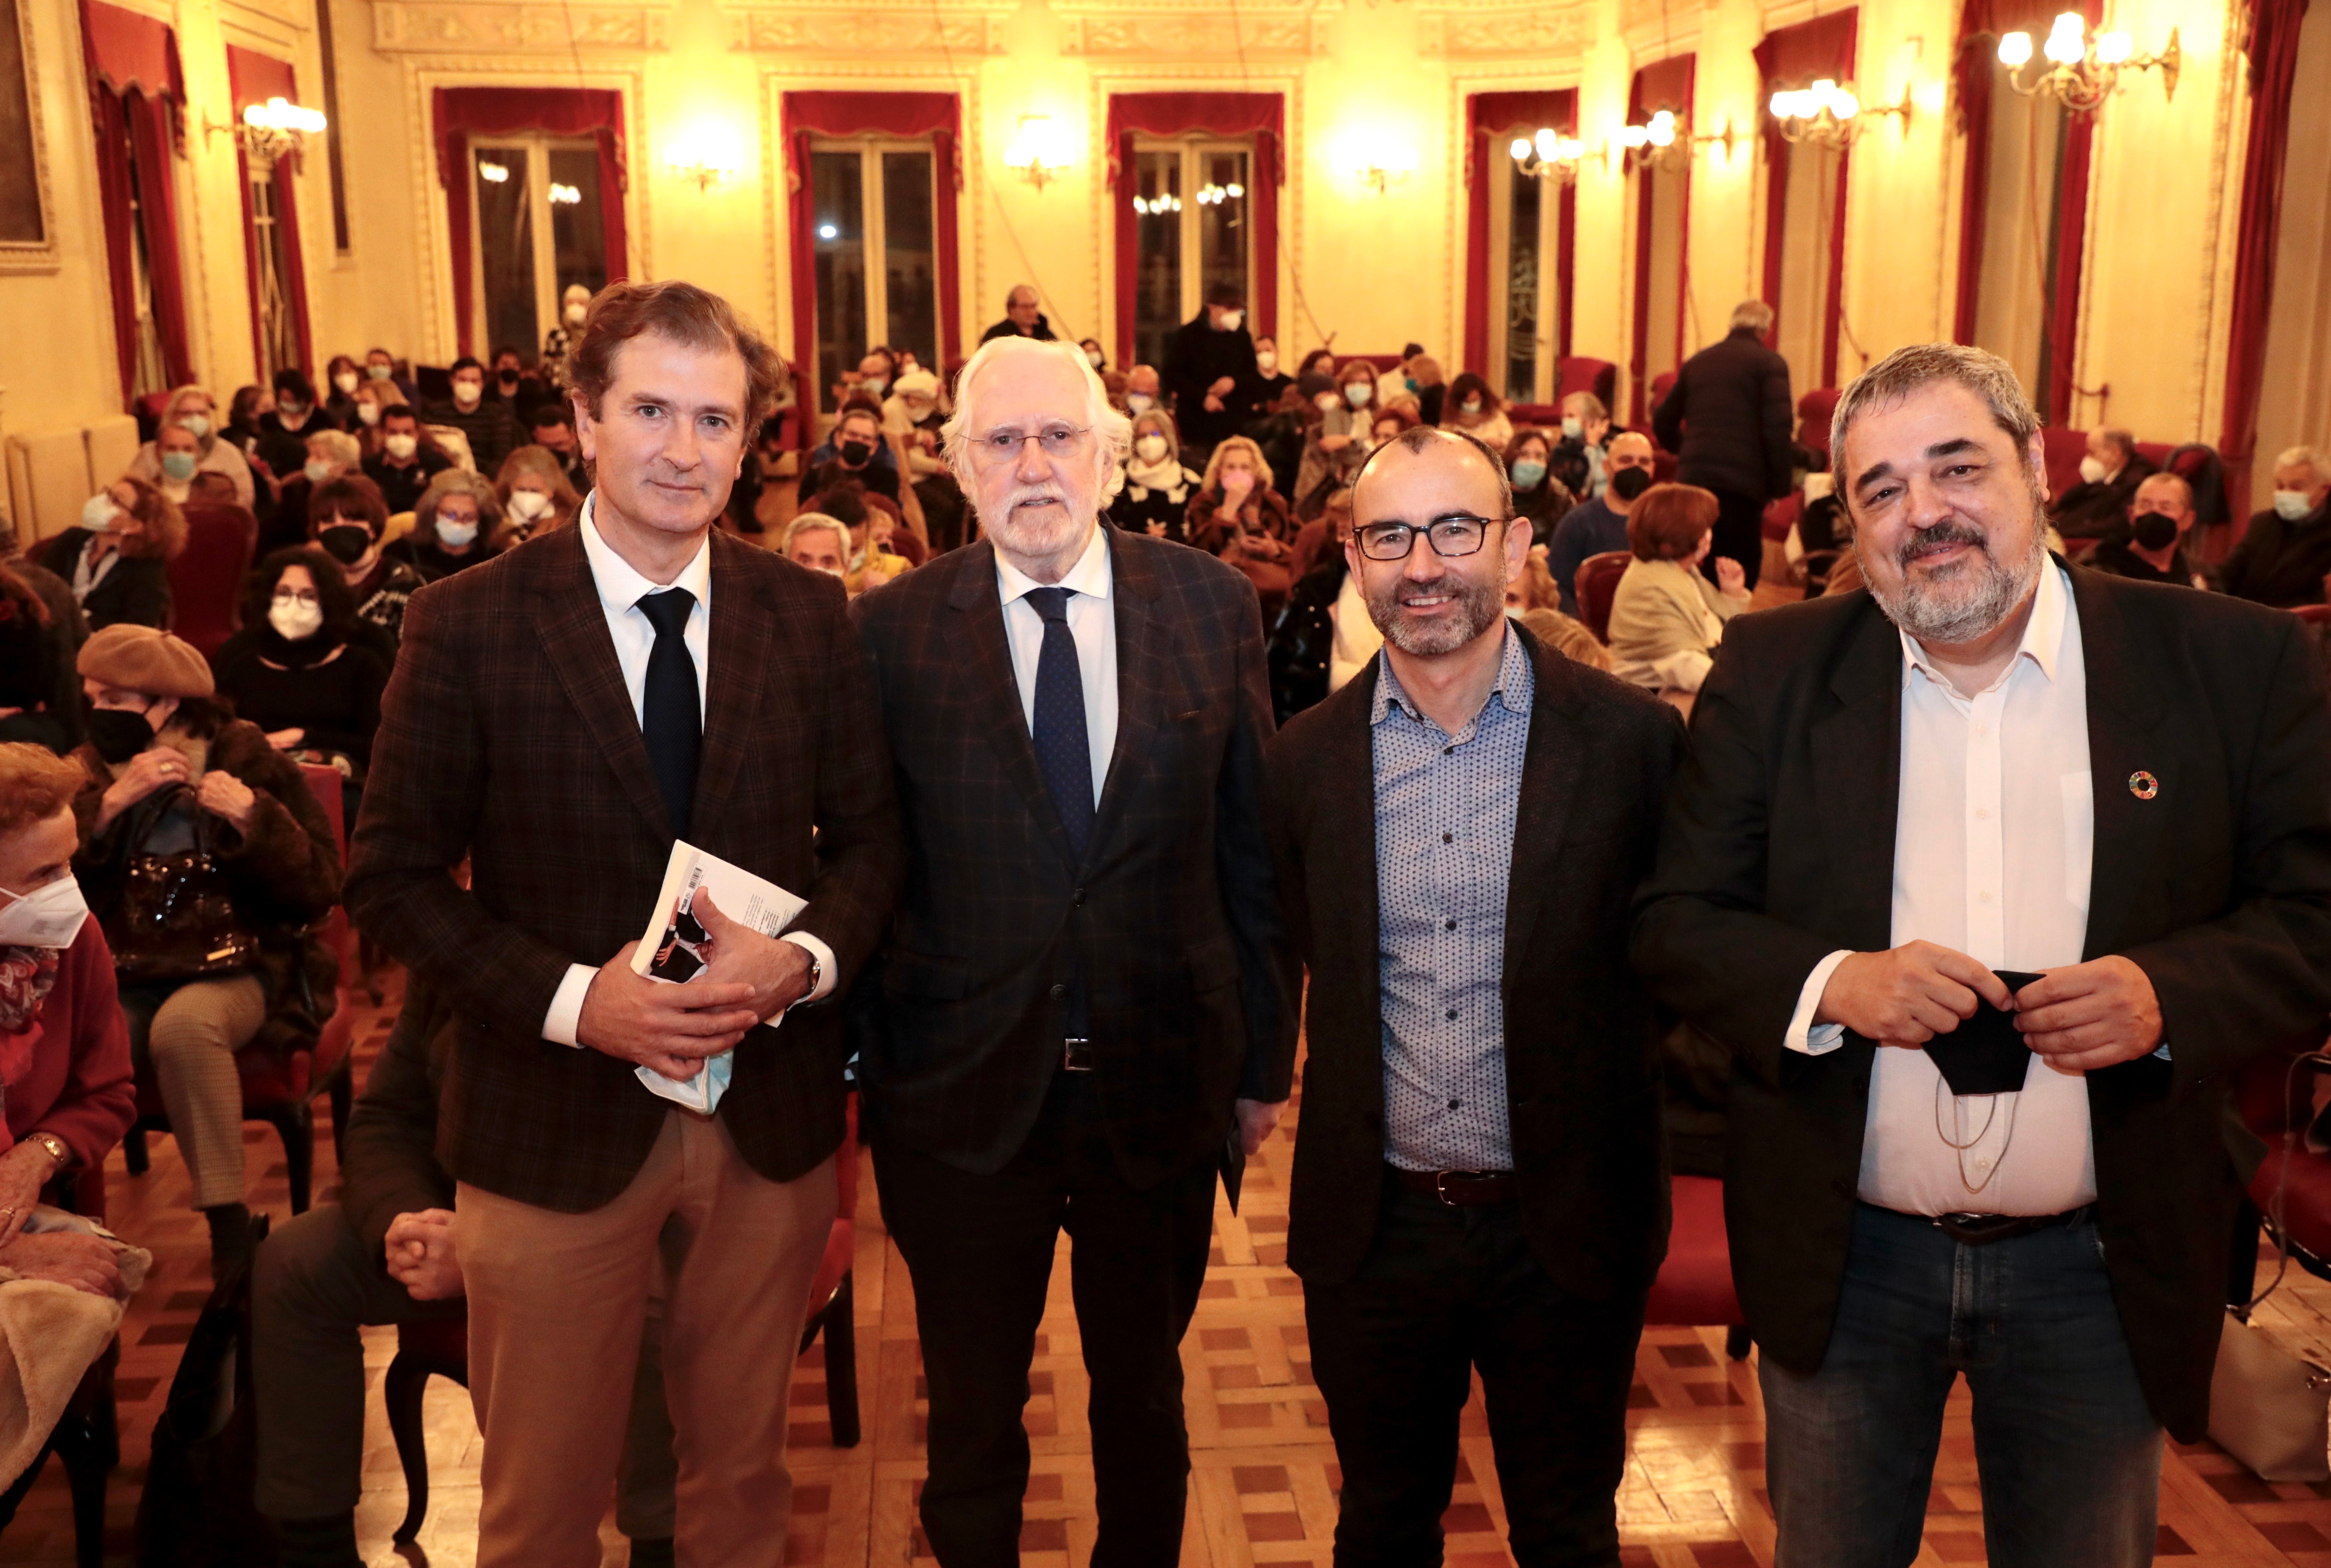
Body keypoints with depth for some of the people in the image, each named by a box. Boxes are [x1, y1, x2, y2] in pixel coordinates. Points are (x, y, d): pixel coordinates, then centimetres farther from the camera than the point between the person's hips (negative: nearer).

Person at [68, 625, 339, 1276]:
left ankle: (231, 1227, -27)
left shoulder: (253, 763, 0)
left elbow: (319, 893, -5)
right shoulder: (92, 776, 11)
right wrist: (111, 804, -16)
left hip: (240, 971, -3)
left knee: (183, 1024, -35)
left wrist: (254, 822, -19)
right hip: (126, 977, 3)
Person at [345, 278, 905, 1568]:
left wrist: (802, 960, -16)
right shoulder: (468, 624, -9)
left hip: (772, 1114, 3)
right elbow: (393, 877, -7)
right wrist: (572, 998, -20)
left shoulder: (809, 615, -1)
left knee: (744, 1463, 23)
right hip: (558, 1121, -2)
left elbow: (867, 835, 4)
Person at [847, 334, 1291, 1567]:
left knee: (1145, 1398, 22)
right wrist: (864, 1063, -2)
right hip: (961, 1094, -1)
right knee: (970, 1418, 17)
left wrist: (1265, 1053, 3)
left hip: (1164, 1082, 1)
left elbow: (1256, 848, 1)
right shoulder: (890, 631, -7)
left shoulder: (1213, 606, -3)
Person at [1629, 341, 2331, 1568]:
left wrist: (2171, 993, -21)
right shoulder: (1775, 671, -3)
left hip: (2101, 1273, 0)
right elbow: (1675, 923, -3)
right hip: (1840, 1259, 1)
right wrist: (1832, 983, -22)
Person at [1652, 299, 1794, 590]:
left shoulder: (1697, 362, 16)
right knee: (1743, 573, 1)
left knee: (1701, 574, 14)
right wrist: (1780, 486, -5)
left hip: (1693, 479, 5)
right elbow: (1779, 430, -12)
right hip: (1742, 482, -5)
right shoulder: (1770, 363, -1)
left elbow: (1663, 423, 20)